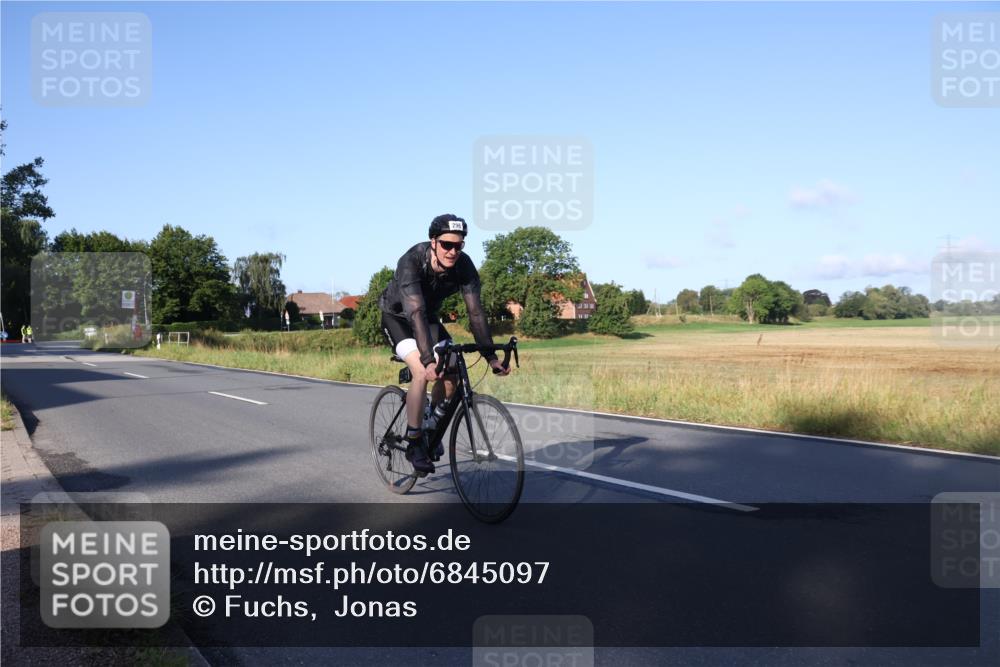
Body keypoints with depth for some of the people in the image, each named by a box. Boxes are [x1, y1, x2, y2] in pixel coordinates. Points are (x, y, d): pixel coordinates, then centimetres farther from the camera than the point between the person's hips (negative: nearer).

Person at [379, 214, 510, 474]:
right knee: (422, 372, -26)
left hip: (429, 317, 5)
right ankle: (413, 444, -13)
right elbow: (416, 312, -45)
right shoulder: (411, 262, -36)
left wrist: (491, 356, -31)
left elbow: (475, 312, -24)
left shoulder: (464, 266, -24)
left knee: (451, 373, -10)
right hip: (397, 317, -5)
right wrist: (428, 360, -54)